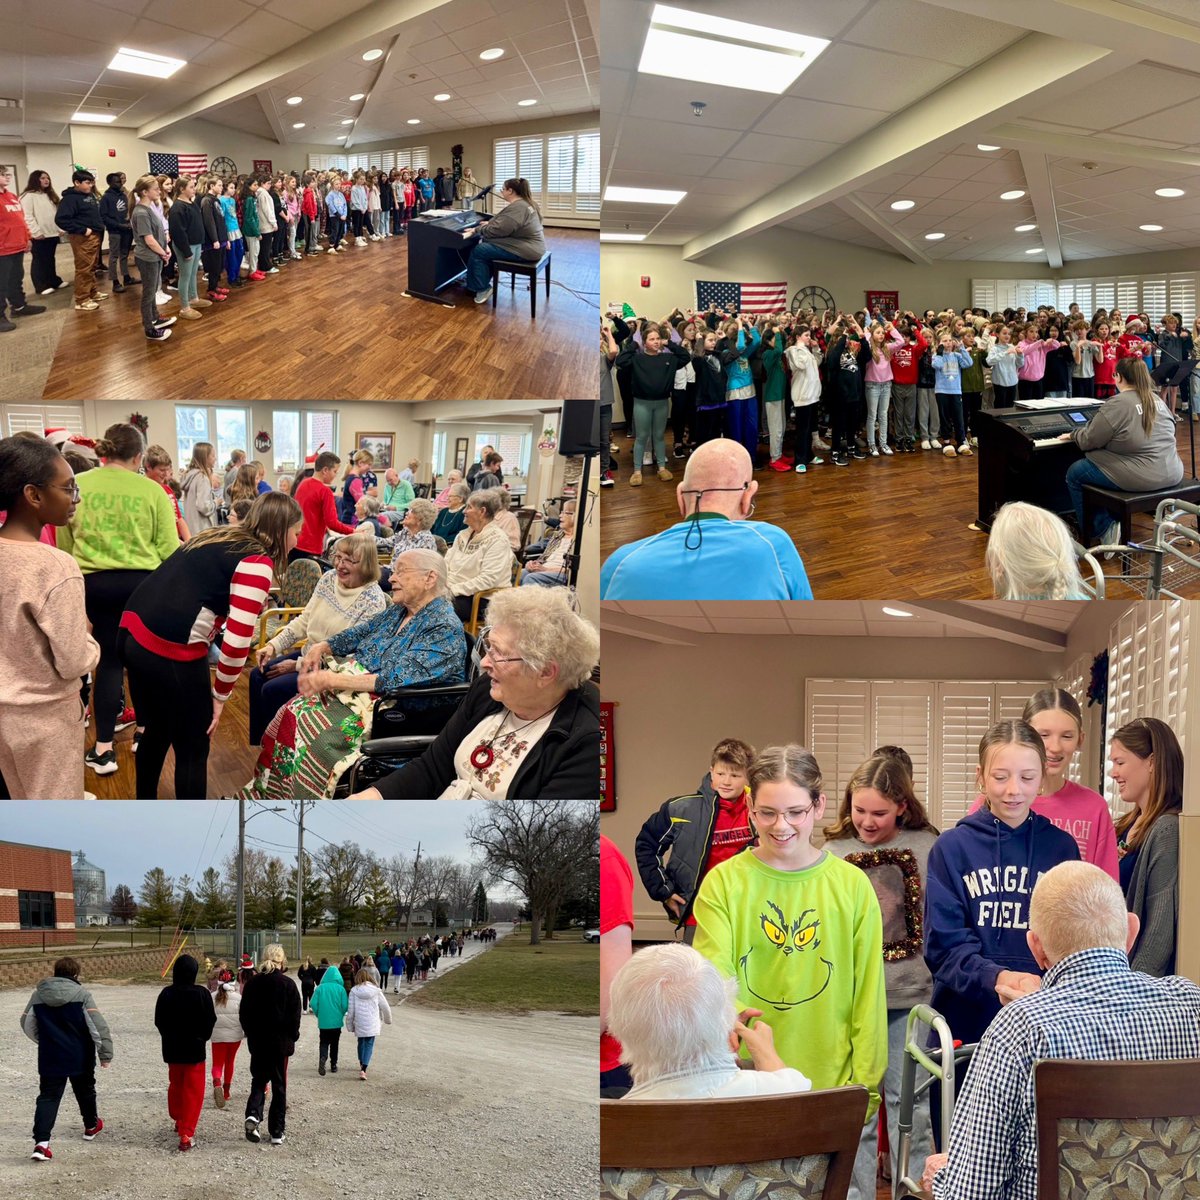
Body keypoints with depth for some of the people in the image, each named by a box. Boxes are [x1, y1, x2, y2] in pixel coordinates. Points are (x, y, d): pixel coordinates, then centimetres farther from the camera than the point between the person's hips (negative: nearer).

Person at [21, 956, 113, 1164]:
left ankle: (41, 1142, -15)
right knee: (85, 1090, 22)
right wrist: (105, 1053, -5)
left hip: (49, 1059, 1)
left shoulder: (38, 994, 0)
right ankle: (91, 1125, 44)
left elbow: (27, 1025, 11)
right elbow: (98, 1025, -14)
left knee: (48, 1096, 2)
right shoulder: (81, 994, -11)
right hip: (80, 1058, -1)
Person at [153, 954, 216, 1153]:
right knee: (193, 1091, 2)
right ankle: (186, 1134, -6)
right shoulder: (202, 994, -15)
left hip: (172, 1049, 3)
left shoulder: (166, 994, -8)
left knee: (176, 1085, 23)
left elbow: (159, 1021, 0)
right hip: (195, 1049, -3)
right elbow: (210, 1021, -7)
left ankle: (179, 1120, 41)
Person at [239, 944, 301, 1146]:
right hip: (281, 1042, -2)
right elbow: (295, 1016, -7)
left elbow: (244, 1014, 3)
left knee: (258, 1080, 16)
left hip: (257, 1042, 2)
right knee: (279, 1085, 8)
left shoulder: (252, 983, -2)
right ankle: (277, 1132, 9)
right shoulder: (288, 985, -10)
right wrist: (292, 1037, 7)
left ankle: (253, 1114, -11)